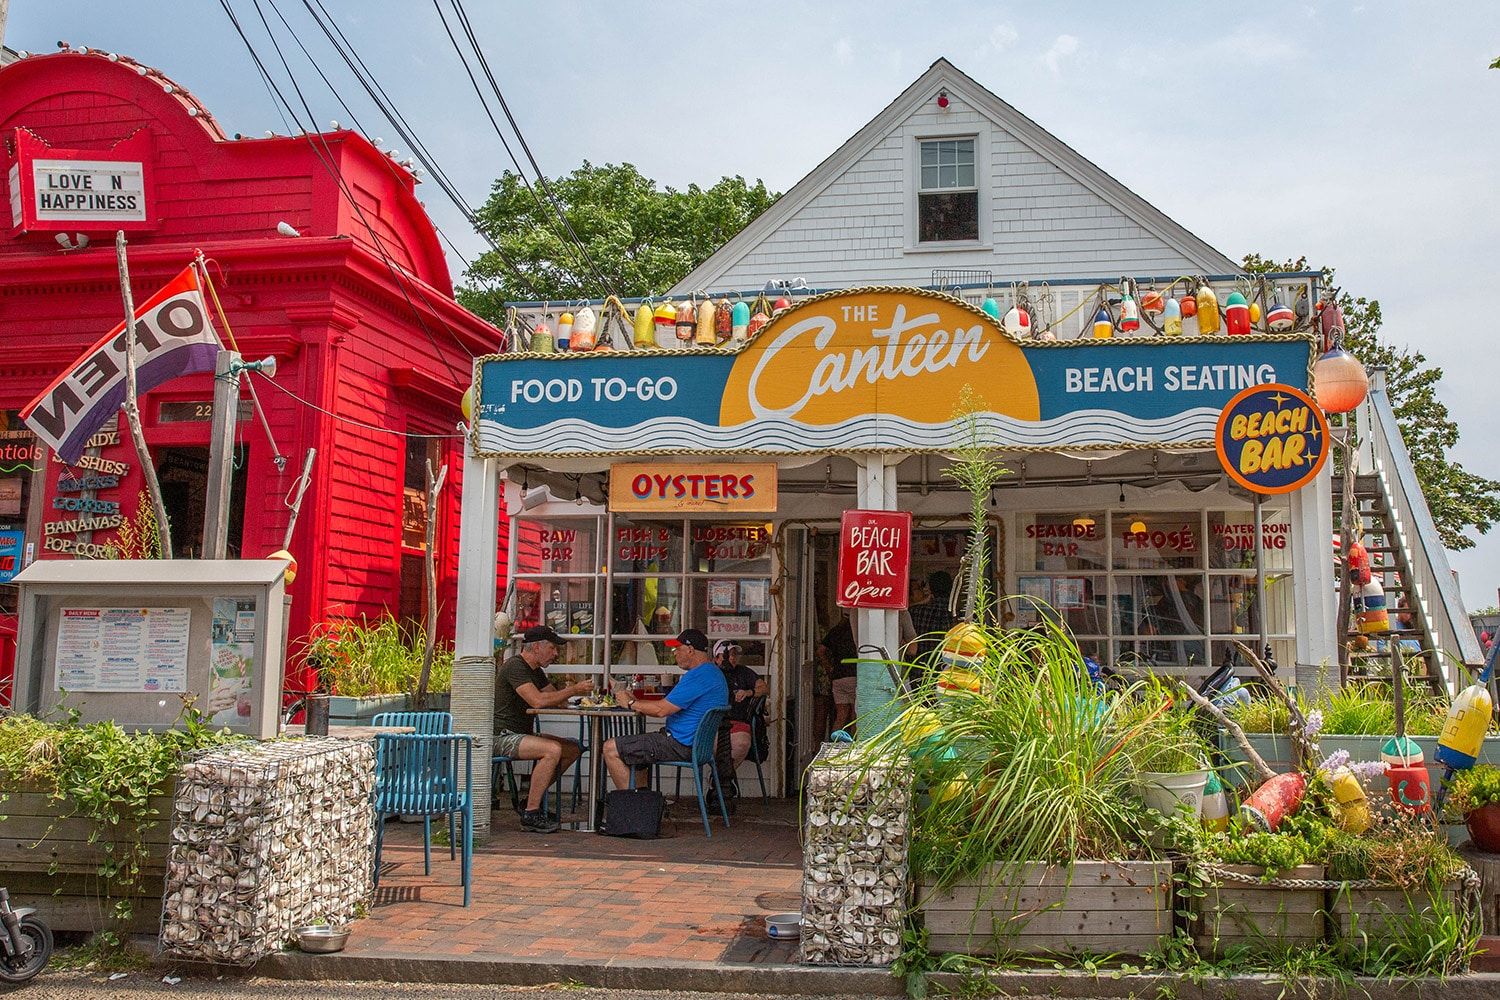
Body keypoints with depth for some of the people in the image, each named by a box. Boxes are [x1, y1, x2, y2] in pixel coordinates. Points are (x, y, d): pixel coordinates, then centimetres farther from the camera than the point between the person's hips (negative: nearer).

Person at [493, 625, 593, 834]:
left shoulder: (535, 671, 17)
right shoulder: (515, 666, -16)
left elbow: (556, 697, 18)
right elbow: (538, 701, -27)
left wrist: (578, 690, -3)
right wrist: (574, 690, -19)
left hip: (522, 735, 10)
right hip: (501, 737, -10)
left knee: (573, 749, 2)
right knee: (553, 749, -30)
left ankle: (534, 797, 10)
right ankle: (531, 815, -23)